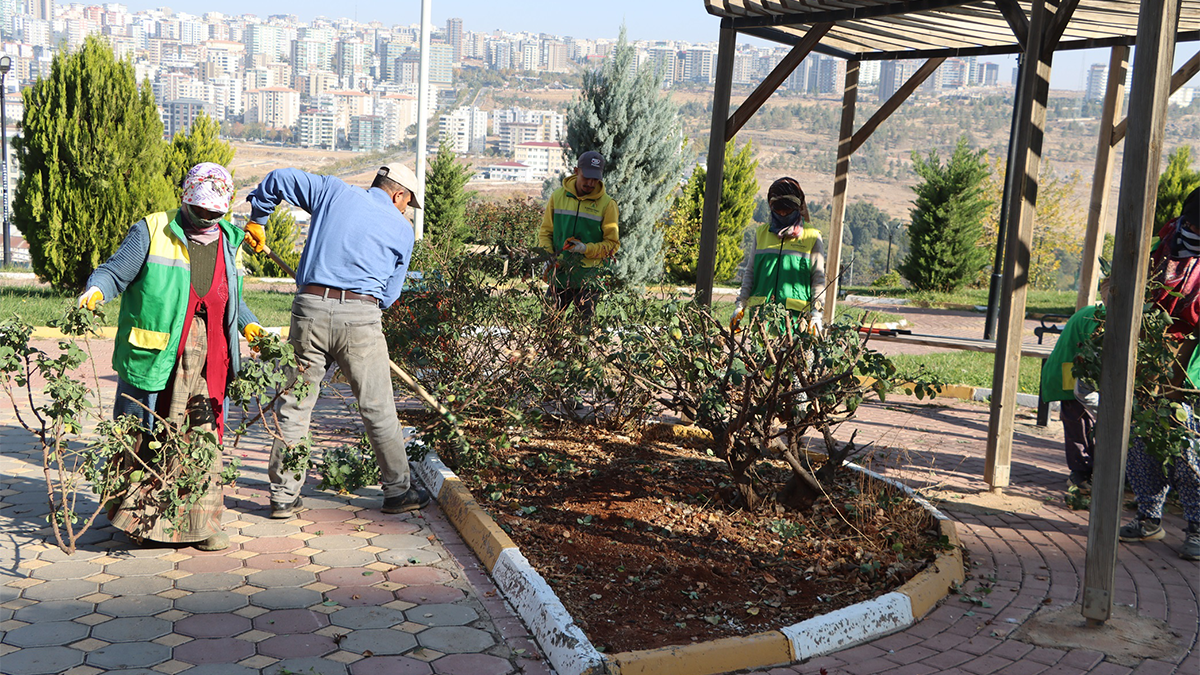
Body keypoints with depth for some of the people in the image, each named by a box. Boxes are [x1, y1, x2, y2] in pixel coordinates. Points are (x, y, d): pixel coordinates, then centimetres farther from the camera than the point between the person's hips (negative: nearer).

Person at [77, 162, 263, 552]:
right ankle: (139, 517, 19)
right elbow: (115, 271, -6)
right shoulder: (151, 233, -1)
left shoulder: (226, 242, 16)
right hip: (155, 357, -4)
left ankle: (201, 524, 14)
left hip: (208, 361, 4)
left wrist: (247, 323, 14)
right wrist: (96, 290, -26)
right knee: (143, 439, 4)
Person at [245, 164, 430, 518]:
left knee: (294, 406, 10)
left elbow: (279, 179, 16)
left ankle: (283, 495, 15)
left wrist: (256, 218, 30)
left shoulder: (333, 191, 13)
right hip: (361, 316, -2)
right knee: (378, 409, 8)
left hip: (309, 307, 2)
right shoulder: (402, 229, 11)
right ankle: (398, 491, 18)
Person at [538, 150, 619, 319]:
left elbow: (612, 244, 0)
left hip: (588, 278, -2)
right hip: (559, 274, 2)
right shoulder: (558, 196, 5)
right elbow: (545, 232, 13)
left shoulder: (606, 204, -3)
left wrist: (587, 249, -15)